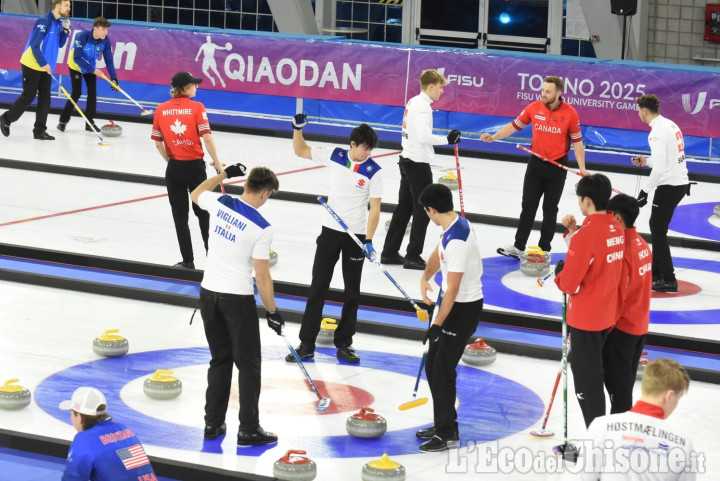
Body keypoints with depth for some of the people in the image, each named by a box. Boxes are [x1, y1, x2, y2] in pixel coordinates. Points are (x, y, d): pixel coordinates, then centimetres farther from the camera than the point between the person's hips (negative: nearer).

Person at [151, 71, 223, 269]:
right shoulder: (196, 107, -8)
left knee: (180, 215, 9)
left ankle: (188, 260, 9)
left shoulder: (161, 109, 1)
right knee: (202, 211, 14)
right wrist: (217, 163, -6)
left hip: (174, 169, 2)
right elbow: (207, 138, -14)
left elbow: (158, 143, 4)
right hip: (195, 166, -2)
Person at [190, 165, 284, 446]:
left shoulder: (219, 203, -2)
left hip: (209, 293, 6)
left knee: (220, 360, 17)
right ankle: (248, 431, 6)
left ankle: (213, 424, 19)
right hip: (238, 299, -6)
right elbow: (262, 276, -13)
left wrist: (225, 174, 31)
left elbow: (196, 193, 23)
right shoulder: (261, 228, -16)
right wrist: (272, 312, -3)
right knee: (248, 365, 5)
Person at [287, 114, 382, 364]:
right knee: (318, 288, 4)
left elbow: (374, 208, -12)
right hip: (330, 231, 2)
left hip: (356, 236, -2)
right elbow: (300, 150, 7)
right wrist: (298, 128, -9)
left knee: (352, 292, 8)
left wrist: (369, 240, -18)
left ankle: (344, 343, 21)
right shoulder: (334, 156, -5)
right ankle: (306, 344, 9)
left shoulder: (374, 171, -12)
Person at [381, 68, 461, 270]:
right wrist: (447, 139, -19)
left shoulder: (413, 102, 13)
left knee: (404, 208, 14)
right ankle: (413, 257, 1)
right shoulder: (423, 105, -17)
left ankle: (390, 253, 18)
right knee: (422, 211, -2)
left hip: (407, 161, 10)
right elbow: (423, 136, -26)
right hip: (418, 164, -10)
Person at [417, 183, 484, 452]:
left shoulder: (457, 240, -28)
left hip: (464, 309, -10)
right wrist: (425, 278, 1)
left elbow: (452, 289, -25)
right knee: (433, 366, 15)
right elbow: (439, 254, 20)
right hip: (457, 303, 10)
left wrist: (437, 325, -18)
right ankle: (442, 425, 26)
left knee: (442, 370, -5)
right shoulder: (457, 223, 3)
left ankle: (448, 434, 6)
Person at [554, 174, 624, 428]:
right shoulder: (616, 229, 2)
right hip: (607, 313, 9)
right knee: (589, 368, 22)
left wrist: (559, 271, -1)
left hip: (586, 318, -9)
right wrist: (573, 231, 5)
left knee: (587, 379, 1)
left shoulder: (586, 235, -24)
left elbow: (568, 283, -22)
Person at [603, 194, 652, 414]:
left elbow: (616, 293, -21)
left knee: (616, 381, 0)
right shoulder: (643, 245, 5)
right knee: (626, 378, 18)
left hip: (621, 327, -9)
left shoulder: (621, 249, -23)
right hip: (639, 324, 9)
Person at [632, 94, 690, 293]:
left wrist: (645, 191, -16)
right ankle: (656, 272, 29)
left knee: (658, 231, -2)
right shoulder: (671, 125, 11)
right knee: (656, 225, 21)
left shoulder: (657, 132, -19)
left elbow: (660, 168, -23)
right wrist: (646, 161, 20)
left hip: (669, 186, -10)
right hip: (680, 182, 10)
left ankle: (668, 280, -2)